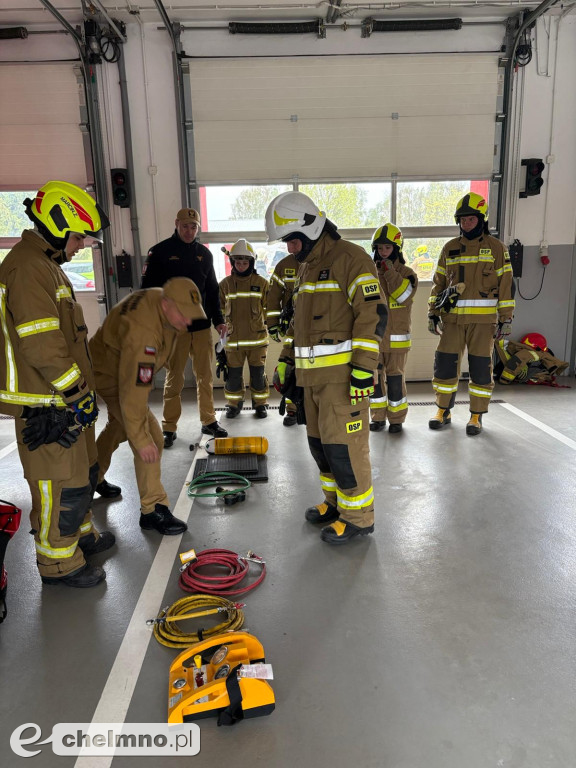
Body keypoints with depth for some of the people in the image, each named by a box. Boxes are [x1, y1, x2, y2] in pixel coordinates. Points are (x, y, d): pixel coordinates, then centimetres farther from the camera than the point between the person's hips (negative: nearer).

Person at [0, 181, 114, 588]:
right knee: (61, 482, 1)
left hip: (65, 397, 10)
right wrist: (79, 394, -17)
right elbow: (42, 345, -24)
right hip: (46, 404, -10)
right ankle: (58, 561, 18)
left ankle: (80, 532, 40)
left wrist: (82, 390, 21)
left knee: (83, 471, 22)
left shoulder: (46, 263, 17)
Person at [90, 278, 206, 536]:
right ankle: (153, 510, -5)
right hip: (111, 376, -10)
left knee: (119, 426, 27)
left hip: (129, 368, 10)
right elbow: (133, 392, -40)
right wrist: (142, 440, -36)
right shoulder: (143, 332, -41)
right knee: (151, 438, -17)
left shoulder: (165, 300, -14)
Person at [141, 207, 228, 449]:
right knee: (174, 379, 2)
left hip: (202, 325, 4)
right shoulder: (160, 252, -3)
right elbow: (148, 290, -4)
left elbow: (212, 290, 16)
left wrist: (218, 320, 10)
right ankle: (169, 427, 13)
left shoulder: (204, 253, 11)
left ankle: (209, 422, 20)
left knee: (205, 376, 8)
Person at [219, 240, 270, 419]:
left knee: (258, 373, 6)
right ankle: (234, 404, 23)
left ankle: (260, 404, 21)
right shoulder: (225, 284, 5)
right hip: (233, 338, 1)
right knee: (233, 374, 7)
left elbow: (269, 309, 9)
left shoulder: (262, 283, 3)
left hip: (257, 338, -1)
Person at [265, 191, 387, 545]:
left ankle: (358, 517, 11)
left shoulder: (351, 258, -10)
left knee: (343, 445, -4)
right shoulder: (307, 266, 19)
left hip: (343, 373, -9)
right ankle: (337, 502, 32)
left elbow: (374, 314, -18)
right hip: (315, 374, 9)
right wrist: (287, 360, 21)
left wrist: (363, 369, -23)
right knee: (320, 441, 15)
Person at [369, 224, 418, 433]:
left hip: (396, 336, -3)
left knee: (395, 377, 1)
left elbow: (404, 295, -18)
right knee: (375, 376, 8)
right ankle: (378, 416, 21)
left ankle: (397, 418, 15)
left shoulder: (406, 273, -1)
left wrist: (390, 271, -20)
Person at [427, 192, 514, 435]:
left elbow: (506, 285, 1)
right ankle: (443, 411, 19)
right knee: (444, 364, 3)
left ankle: (476, 416, 15)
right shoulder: (450, 248, 10)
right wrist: (433, 313, 8)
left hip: (483, 319, -2)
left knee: (481, 368, 2)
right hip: (452, 318, 3)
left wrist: (506, 319, -3)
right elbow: (438, 283, 14)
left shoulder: (496, 247, 2)